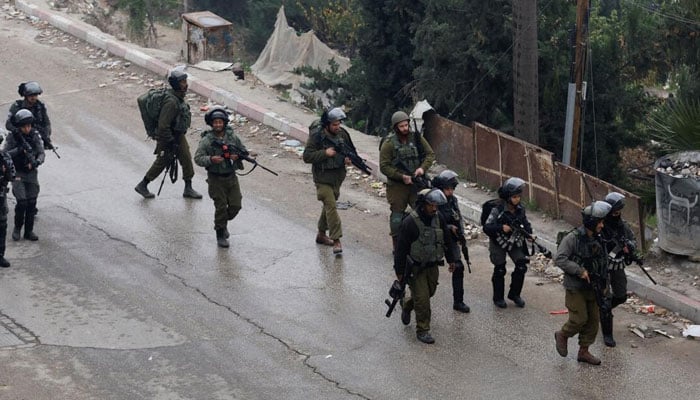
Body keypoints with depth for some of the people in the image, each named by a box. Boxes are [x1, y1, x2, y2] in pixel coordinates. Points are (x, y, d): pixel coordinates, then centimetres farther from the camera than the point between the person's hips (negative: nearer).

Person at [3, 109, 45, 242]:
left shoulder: (35, 135, -4)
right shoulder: (12, 136, -11)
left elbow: (41, 154, -4)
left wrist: (36, 162, -24)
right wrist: (19, 150, -26)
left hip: (31, 173, 3)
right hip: (17, 173, -3)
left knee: (32, 203, 1)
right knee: (22, 202, -13)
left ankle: (29, 231, 14)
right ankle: (17, 227, 9)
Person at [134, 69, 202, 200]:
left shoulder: (179, 97, 2)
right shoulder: (171, 102, -29)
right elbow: (163, 125, -30)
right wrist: (171, 142, -25)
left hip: (179, 135, 9)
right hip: (168, 137, -9)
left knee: (187, 160, 6)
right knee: (162, 162, 6)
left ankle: (188, 189, 15)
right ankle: (142, 186, 22)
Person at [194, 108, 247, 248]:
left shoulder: (232, 137, 1)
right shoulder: (206, 140, -10)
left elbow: (244, 151, 12)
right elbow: (197, 158, -12)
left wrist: (237, 156, -10)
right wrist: (211, 159, -29)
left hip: (231, 177, 4)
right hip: (216, 179, -4)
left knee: (236, 205, 3)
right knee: (221, 207, -1)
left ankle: (224, 222, 32)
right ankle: (220, 235, 13)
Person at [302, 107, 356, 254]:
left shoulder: (342, 133, 0)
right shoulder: (317, 136, -17)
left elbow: (351, 149, 15)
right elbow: (307, 156, -19)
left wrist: (349, 158, -7)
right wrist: (325, 153, -29)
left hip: (338, 176, 6)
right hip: (323, 177, -6)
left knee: (329, 205, 18)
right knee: (331, 206, -13)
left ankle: (321, 234, 34)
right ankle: (336, 240, -14)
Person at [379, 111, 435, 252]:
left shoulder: (417, 138, 2)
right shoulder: (389, 143, -8)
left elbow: (430, 154, 7)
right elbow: (384, 166, -10)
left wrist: (423, 167, -12)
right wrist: (401, 176, -17)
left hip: (417, 183, 2)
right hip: (397, 186, -2)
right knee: (397, 216, 5)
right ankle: (397, 247, 16)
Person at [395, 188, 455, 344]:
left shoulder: (438, 218, -2)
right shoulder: (409, 223, -21)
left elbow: (447, 240, 13)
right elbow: (401, 248, -15)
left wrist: (451, 259, 19)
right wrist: (399, 271, -12)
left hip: (432, 266, 6)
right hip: (415, 267, -6)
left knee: (429, 292, 19)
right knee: (422, 298, -8)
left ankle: (407, 306, 46)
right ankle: (422, 330, 5)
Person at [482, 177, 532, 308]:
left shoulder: (520, 209, -8)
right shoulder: (497, 210, -23)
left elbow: (526, 223, 3)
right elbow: (486, 227, -24)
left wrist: (529, 233, -17)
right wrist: (501, 228, -38)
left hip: (515, 242, 4)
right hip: (499, 243, -4)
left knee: (521, 267, -5)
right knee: (500, 270, 2)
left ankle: (514, 294, 14)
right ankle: (498, 298, 20)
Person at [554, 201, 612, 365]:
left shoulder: (598, 240, 5)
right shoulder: (573, 238, -17)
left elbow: (603, 262, 18)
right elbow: (559, 259, -23)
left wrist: (603, 285, 12)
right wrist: (580, 271, -25)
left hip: (591, 288, 7)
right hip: (575, 288, -7)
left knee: (593, 320, 7)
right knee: (580, 319, -9)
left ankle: (584, 351, 19)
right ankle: (562, 335, 18)